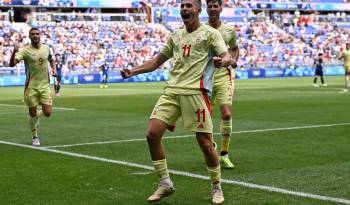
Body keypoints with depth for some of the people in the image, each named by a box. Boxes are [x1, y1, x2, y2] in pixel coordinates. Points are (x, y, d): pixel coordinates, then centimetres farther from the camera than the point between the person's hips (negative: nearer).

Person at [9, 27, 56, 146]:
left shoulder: (46, 48, 4)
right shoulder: (25, 50, -10)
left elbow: (51, 60, 26)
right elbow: (12, 64, -22)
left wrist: (53, 69, 6)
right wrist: (14, 52, -39)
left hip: (45, 86, 3)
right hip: (31, 87, -3)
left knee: (47, 113, -5)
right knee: (32, 114, 3)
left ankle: (36, 117, 30)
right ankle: (35, 137, 25)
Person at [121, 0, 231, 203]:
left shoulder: (209, 33, 4)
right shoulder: (175, 36, 20)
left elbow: (226, 56, -8)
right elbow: (158, 61, 28)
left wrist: (223, 61, -32)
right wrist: (133, 71, 17)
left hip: (196, 92, -5)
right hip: (172, 91, 5)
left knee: (205, 143, -6)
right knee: (152, 134, -7)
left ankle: (216, 188, 15)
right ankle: (165, 184, 8)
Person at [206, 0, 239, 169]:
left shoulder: (229, 31, 5)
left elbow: (235, 48, 24)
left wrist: (233, 60, 4)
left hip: (224, 76, 1)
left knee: (226, 115, -12)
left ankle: (224, 154, 2)